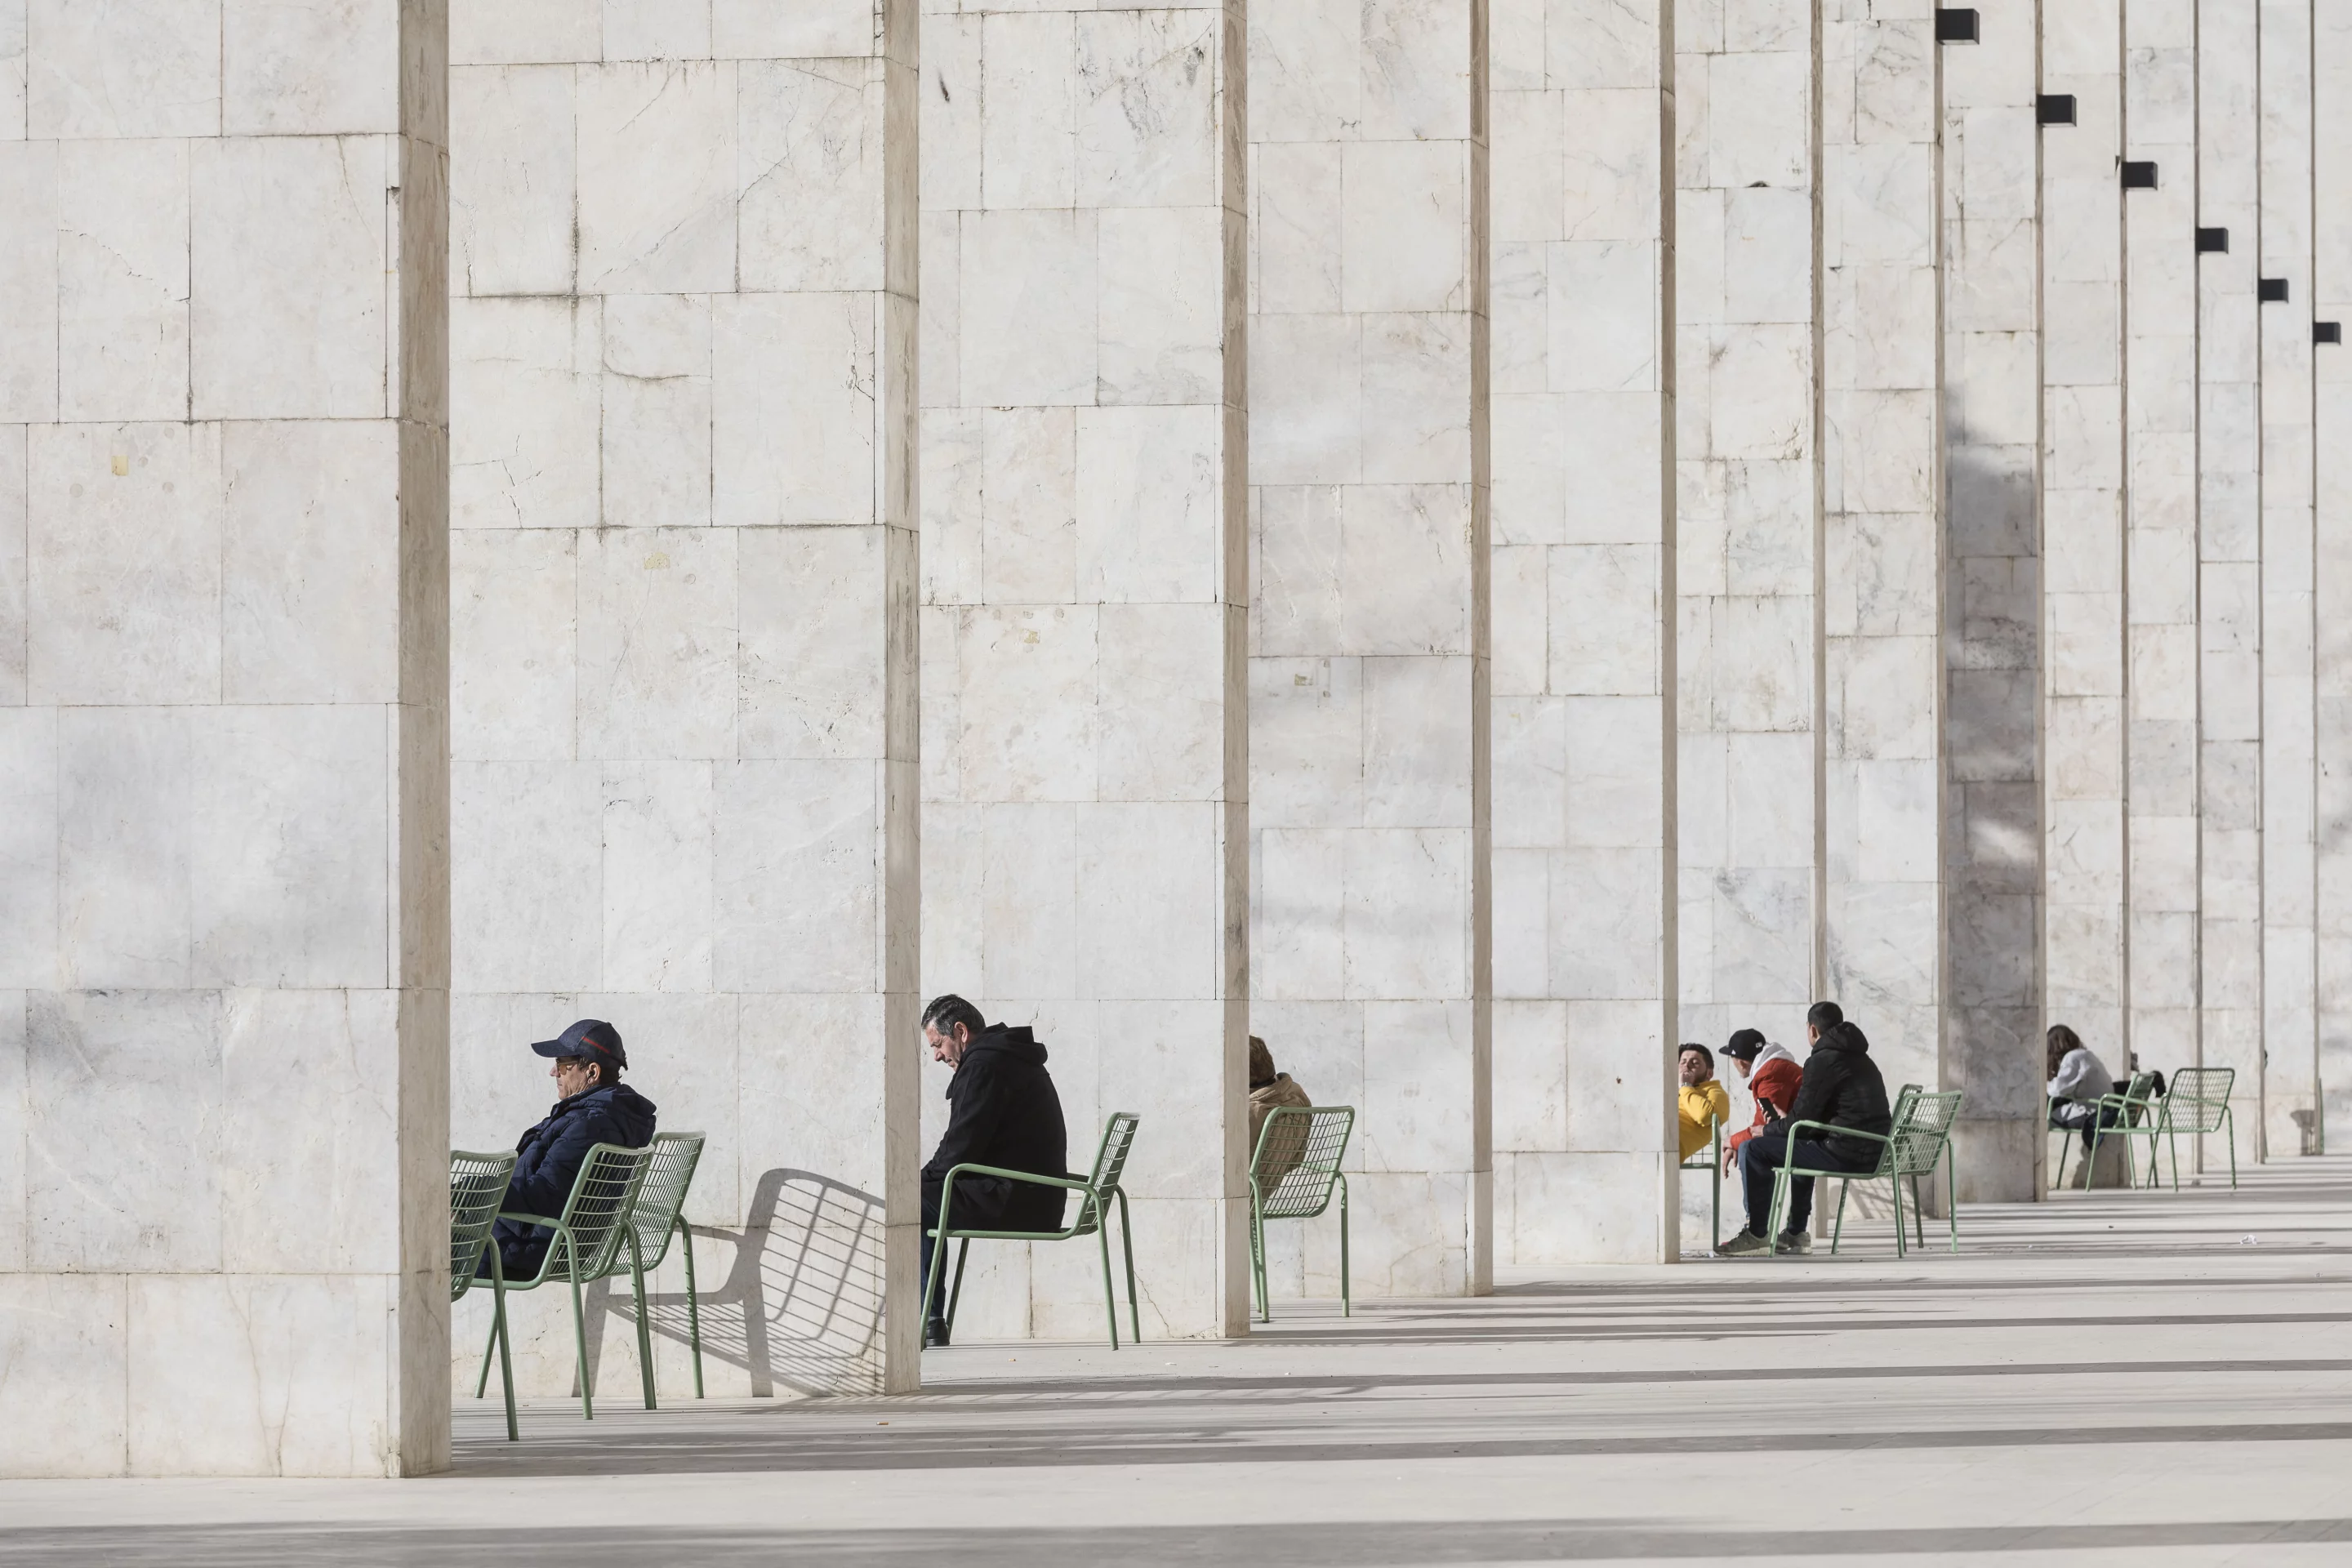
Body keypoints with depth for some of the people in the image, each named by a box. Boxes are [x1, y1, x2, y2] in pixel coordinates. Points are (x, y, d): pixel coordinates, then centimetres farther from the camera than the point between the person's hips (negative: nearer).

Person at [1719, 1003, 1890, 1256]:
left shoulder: (1822, 1061, -9)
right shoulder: (1862, 1059, 20)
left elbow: (1801, 1119, -10)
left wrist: (1766, 1130, 9)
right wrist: (1781, 1126, 26)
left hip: (1844, 1154, -10)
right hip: (1874, 1154, 10)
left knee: (1753, 1150, -3)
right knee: (1801, 1146, 39)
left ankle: (1756, 1233, 2)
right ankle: (1796, 1233, 39)